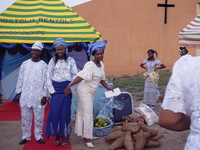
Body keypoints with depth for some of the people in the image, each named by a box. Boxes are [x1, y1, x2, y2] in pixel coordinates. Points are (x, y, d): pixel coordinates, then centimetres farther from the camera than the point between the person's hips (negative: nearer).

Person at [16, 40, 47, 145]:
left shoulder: (44, 65, -1)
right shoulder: (25, 64, 7)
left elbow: (46, 81, -3)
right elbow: (20, 79, 10)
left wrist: (45, 95, -7)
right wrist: (19, 92, 5)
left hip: (38, 96, -2)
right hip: (25, 95, 3)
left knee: (39, 117, 4)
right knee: (25, 117, 9)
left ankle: (39, 136, 17)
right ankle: (25, 136, 21)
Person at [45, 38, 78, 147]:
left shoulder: (70, 60, 5)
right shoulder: (52, 61, 8)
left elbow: (75, 75, 3)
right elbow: (49, 76, 6)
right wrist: (51, 90, -2)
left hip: (66, 88, -1)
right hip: (56, 89, 1)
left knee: (65, 112, 0)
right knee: (54, 112, -4)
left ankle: (64, 136, 11)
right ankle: (56, 136, 9)